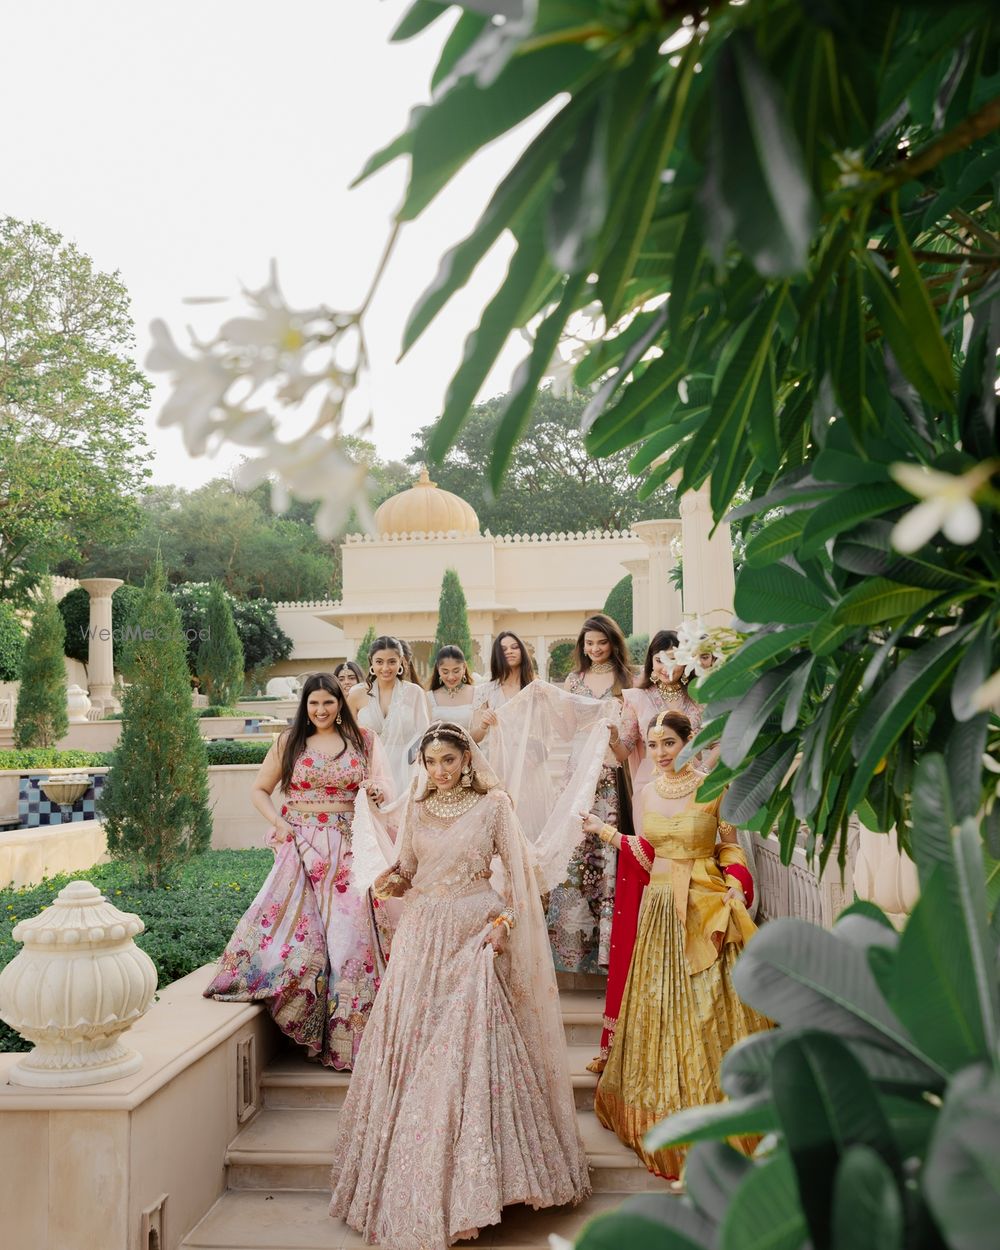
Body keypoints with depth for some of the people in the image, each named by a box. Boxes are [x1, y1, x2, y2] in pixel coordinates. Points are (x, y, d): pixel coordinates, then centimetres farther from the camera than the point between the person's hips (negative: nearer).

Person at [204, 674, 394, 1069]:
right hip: (300, 847, 0)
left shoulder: (364, 741, 7)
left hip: (349, 850, 0)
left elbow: (387, 791, 5)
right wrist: (277, 823, -6)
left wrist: (377, 789, -18)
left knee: (349, 929, -3)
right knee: (293, 925, -6)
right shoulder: (289, 742, 7)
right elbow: (259, 790, 11)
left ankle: (346, 1032, 8)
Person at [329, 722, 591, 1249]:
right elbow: (406, 873, 14)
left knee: (472, 1047, -5)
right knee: (414, 1048, 4)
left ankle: (470, 1180, 8)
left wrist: (505, 919, -14)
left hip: (474, 935, -3)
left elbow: (518, 870, -2)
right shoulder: (417, 810, 9)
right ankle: (415, 1187, 20)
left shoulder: (492, 805, -2)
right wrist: (391, 881, -7)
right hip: (423, 935, 3)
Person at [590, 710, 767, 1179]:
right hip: (659, 907, 5)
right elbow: (647, 855, 12)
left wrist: (735, 892, -14)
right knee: (658, 1006, 13)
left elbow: (731, 849, 0)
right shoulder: (646, 794, 6)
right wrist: (604, 831, 10)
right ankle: (663, 1107, 29)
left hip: (704, 909, -5)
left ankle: (709, 1108, 17)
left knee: (704, 1008, 2)